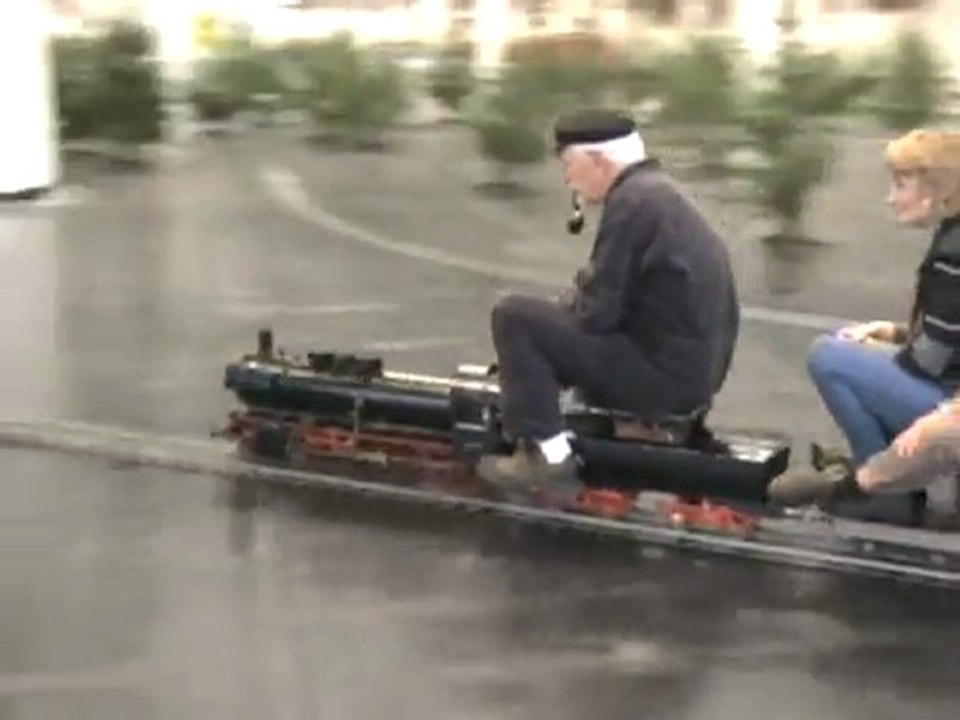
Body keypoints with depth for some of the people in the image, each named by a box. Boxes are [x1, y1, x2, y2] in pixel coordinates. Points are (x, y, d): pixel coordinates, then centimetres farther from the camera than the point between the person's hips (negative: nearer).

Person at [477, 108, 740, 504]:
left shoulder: (633, 201, -16)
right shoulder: (656, 191, 15)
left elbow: (598, 312, -18)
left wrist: (564, 308, 2)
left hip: (663, 372, -10)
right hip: (695, 367, 10)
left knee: (514, 317, -8)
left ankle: (547, 455, -6)